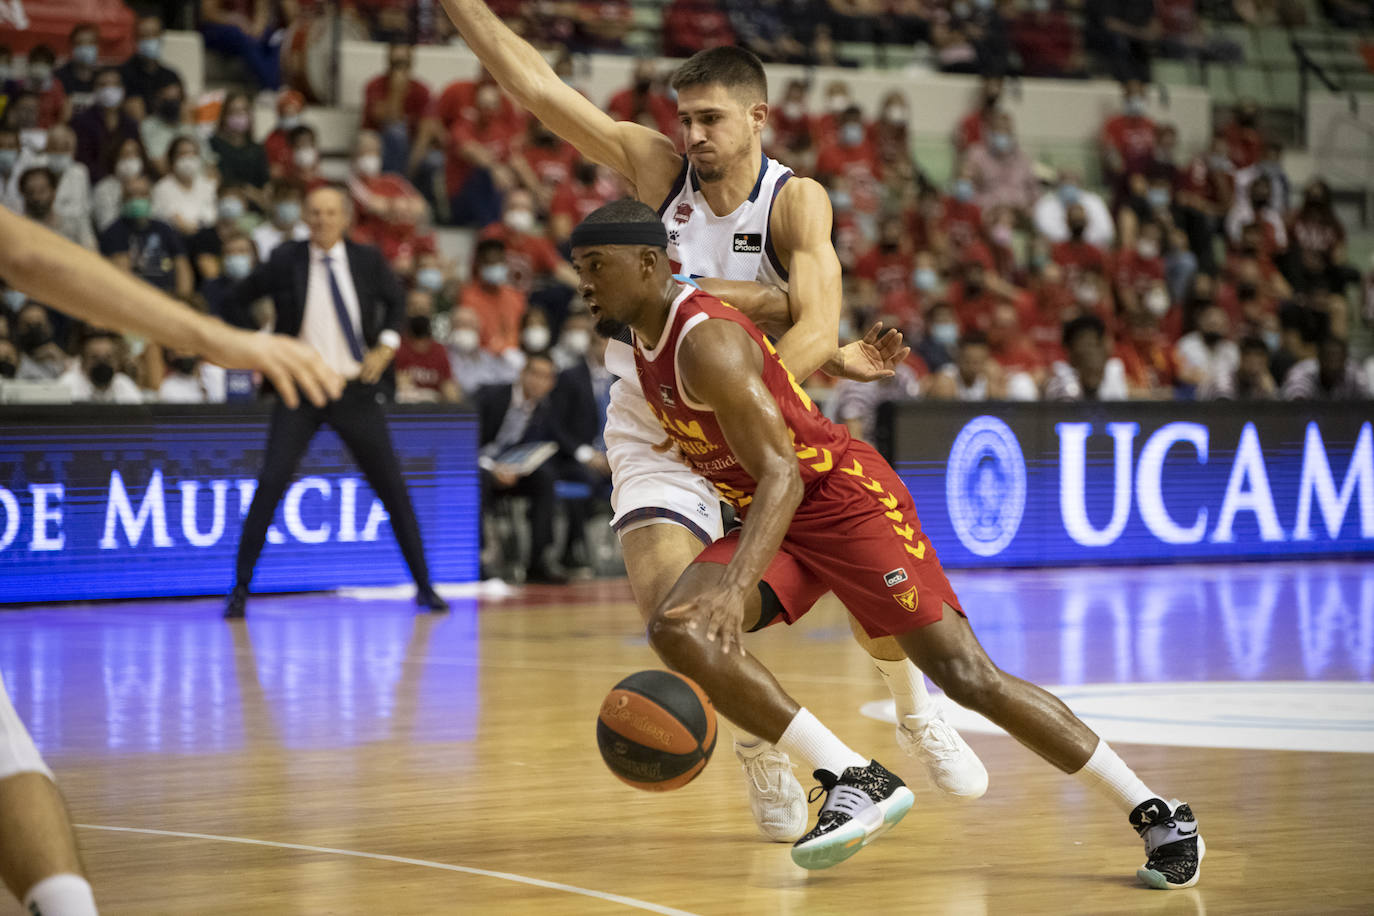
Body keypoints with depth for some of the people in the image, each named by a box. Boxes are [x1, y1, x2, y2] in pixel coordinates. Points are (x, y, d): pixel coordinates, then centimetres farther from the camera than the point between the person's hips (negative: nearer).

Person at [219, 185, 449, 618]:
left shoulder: (366, 260, -1)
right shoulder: (285, 261, -4)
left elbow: (396, 299, 16)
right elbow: (235, 302, 7)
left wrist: (386, 346, 2)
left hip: (356, 389, 2)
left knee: (392, 488, 4)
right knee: (270, 485, -12)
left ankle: (424, 586, 15)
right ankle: (240, 589, -3)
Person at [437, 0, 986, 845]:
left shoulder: (796, 202, -16)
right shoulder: (656, 166, -8)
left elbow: (817, 329, -31)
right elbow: (537, 86, -10)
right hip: (655, 424, 1)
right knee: (667, 594, -22)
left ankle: (919, 716, 30)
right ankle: (761, 753, 3)